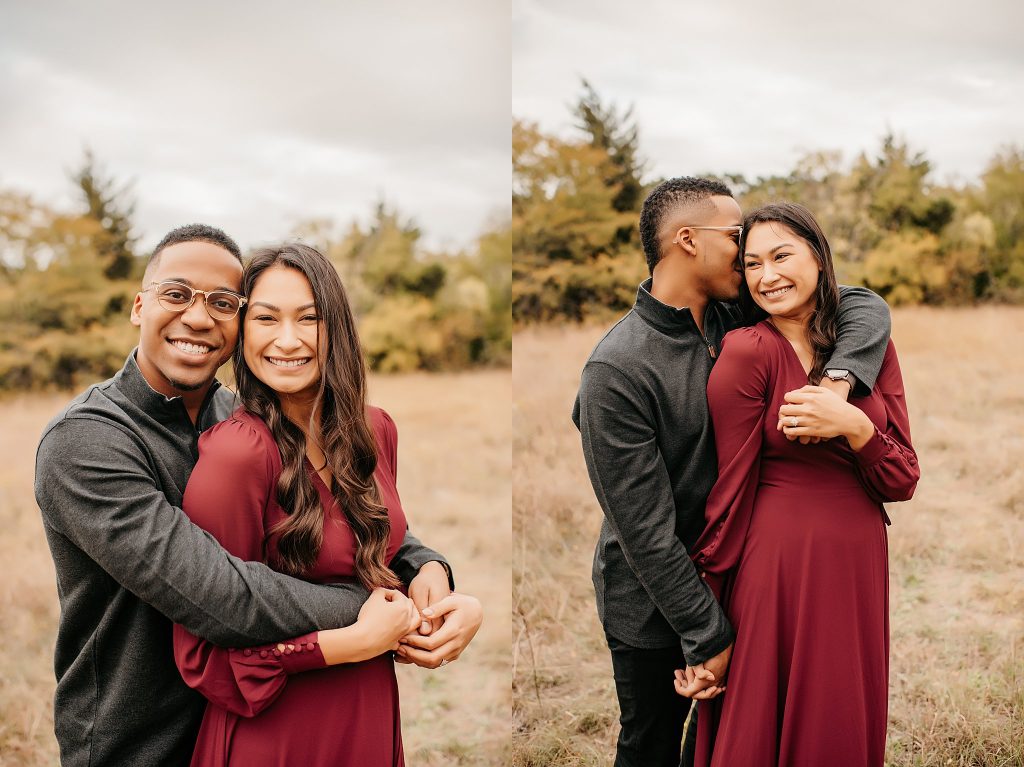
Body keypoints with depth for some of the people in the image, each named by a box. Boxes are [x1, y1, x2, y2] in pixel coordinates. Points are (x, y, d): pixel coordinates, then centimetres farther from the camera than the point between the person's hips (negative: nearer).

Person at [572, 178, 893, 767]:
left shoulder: (734, 319, -4)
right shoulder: (616, 371, -24)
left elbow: (864, 305, -3)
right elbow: (646, 530, -23)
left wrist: (838, 381, -24)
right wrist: (709, 635, -19)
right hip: (653, 609, -6)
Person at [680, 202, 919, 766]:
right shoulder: (746, 352, -11)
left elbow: (902, 482, 1)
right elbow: (728, 498, -10)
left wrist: (852, 425, -18)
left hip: (859, 568, 5)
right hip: (775, 569, -5)